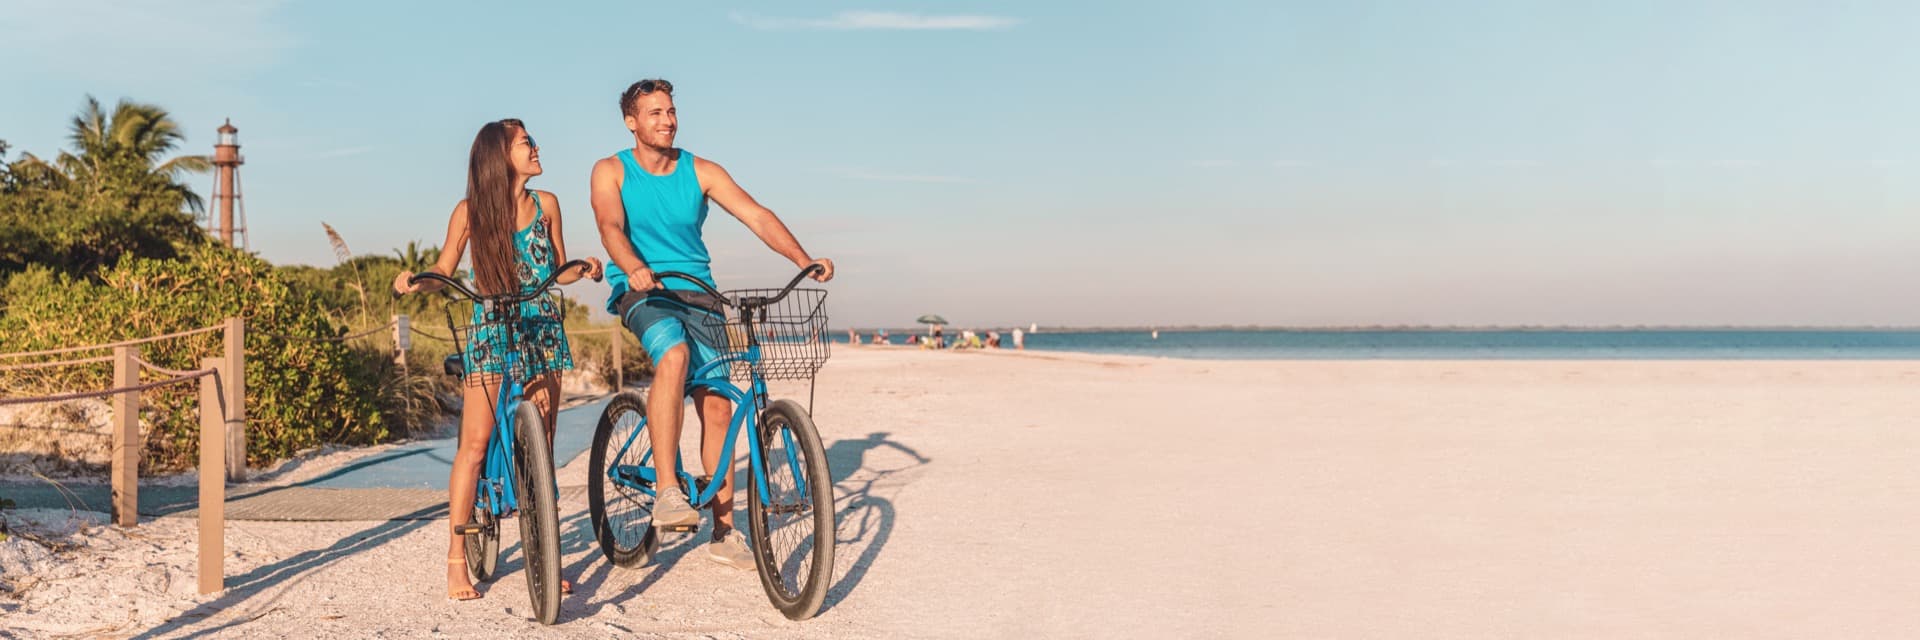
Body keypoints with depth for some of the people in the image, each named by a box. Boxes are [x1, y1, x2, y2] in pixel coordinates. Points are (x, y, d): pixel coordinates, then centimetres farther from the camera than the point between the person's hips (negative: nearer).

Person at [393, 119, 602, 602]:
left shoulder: (545, 205, 5)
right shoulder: (470, 211, -2)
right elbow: (444, 271, 3)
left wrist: (584, 269, -10)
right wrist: (414, 282, -17)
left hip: (542, 333, 3)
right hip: (490, 334, -2)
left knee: (541, 447, 3)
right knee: (473, 445, -7)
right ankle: (456, 562, -1)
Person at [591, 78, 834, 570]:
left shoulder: (701, 172, 5)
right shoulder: (611, 172, 1)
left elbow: (756, 215, -5)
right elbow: (610, 226, -16)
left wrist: (802, 259, -21)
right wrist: (634, 269, -38)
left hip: (697, 292, 3)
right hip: (641, 293, -3)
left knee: (717, 405, -4)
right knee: (674, 355, -35)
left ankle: (723, 533, 6)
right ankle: (667, 492, -33)